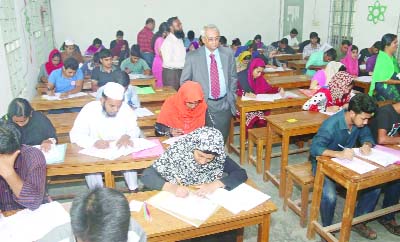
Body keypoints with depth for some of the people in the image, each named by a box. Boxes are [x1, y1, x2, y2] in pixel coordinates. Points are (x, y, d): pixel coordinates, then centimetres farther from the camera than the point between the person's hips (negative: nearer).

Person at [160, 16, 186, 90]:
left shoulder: (179, 39, 10)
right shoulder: (168, 42, -16)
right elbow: (168, 63, -22)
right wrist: (185, 64, -23)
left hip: (181, 72, 8)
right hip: (171, 73, -8)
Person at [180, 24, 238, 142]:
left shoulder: (228, 54, 4)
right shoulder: (192, 56, -4)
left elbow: (233, 78, 13)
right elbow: (184, 81, 3)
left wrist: (231, 97, 8)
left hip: (224, 104, 2)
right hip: (203, 104, -2)